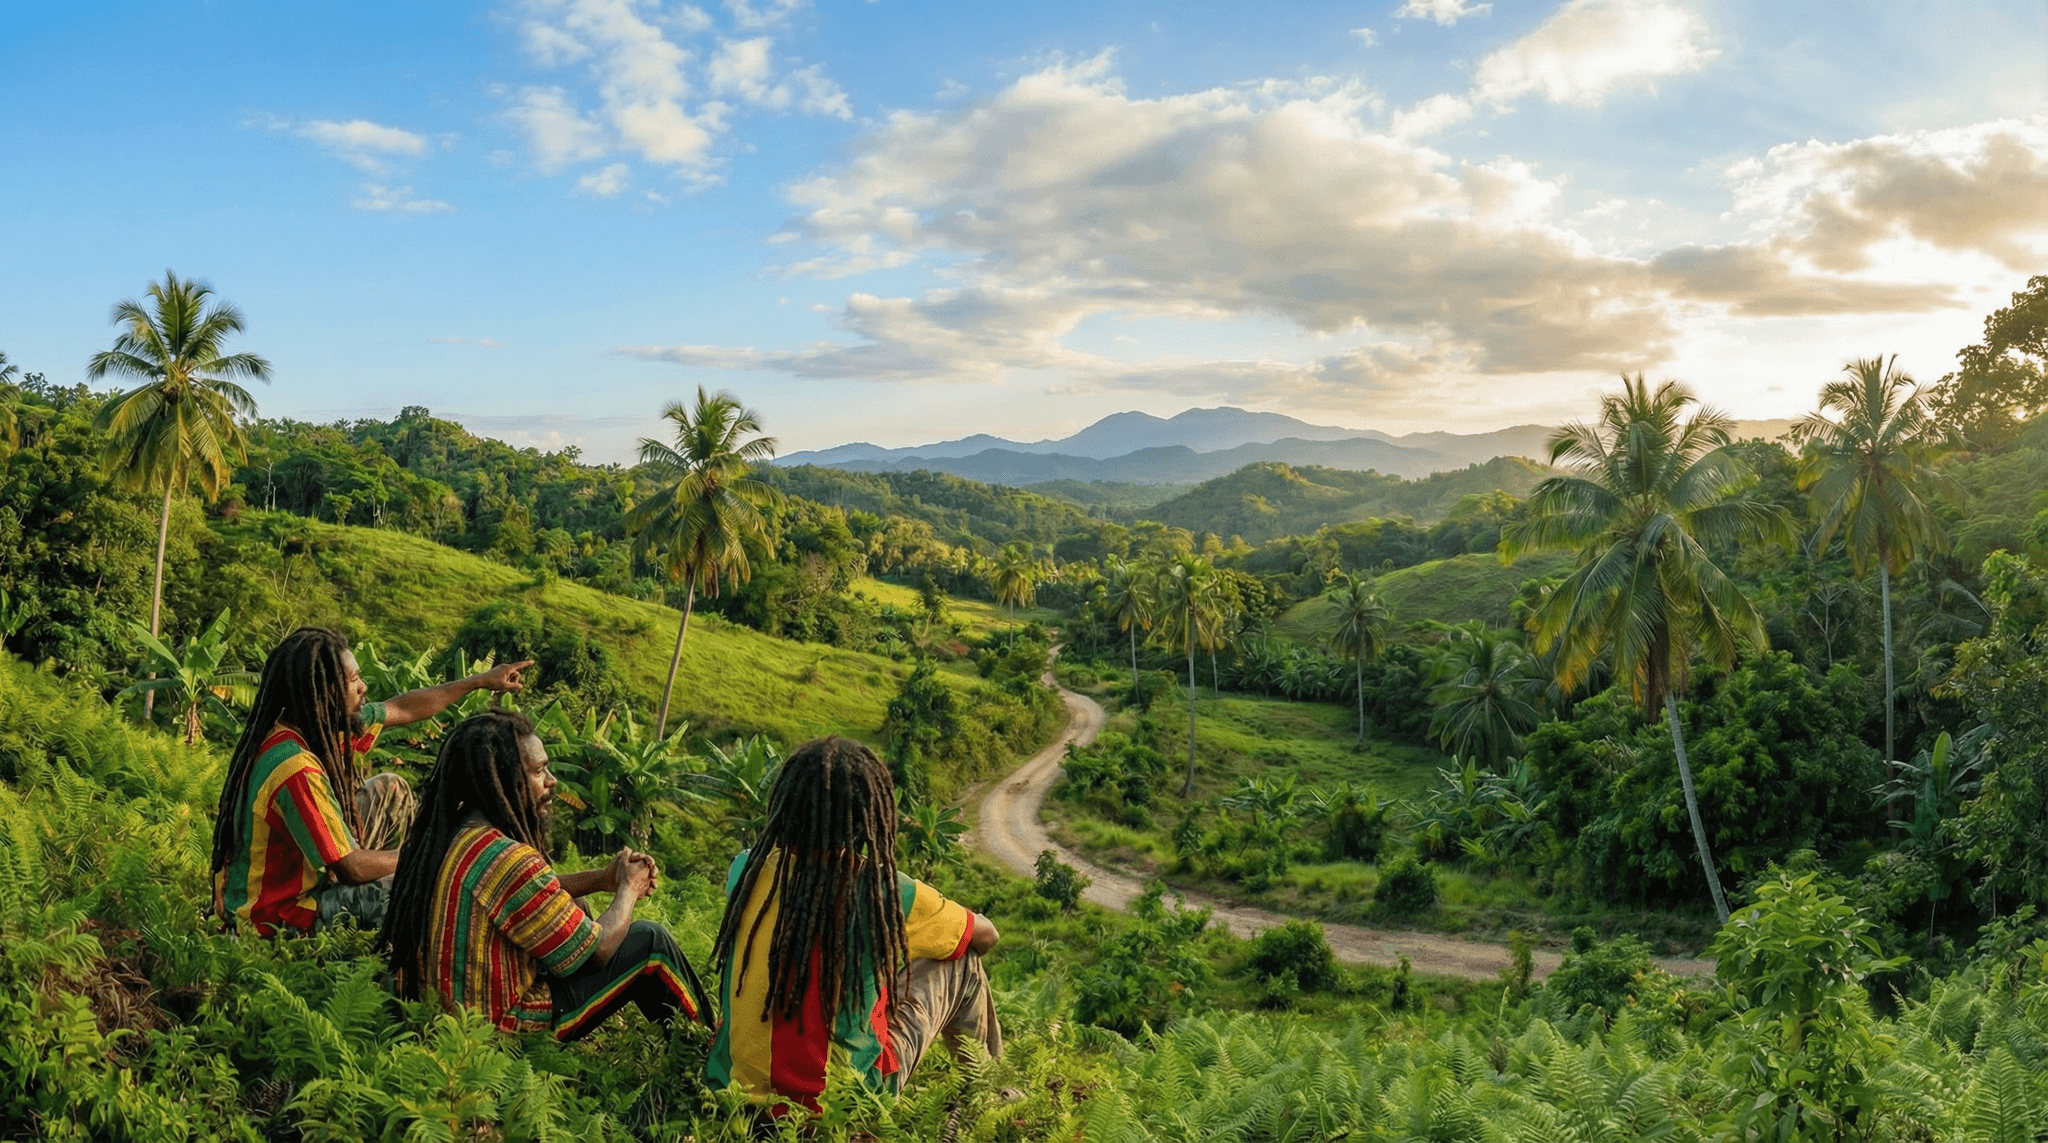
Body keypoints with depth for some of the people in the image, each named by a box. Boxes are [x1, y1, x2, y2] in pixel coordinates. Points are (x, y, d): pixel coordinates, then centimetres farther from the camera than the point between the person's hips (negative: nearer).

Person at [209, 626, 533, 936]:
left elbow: (403, 708, 11)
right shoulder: (295, 769, -33)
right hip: (278, 915, -9)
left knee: (391, 791, 13)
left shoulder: (315, 723, -6)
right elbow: (352, 868, -27)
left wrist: (482, 681, 17)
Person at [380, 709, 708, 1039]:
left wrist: (601, 878, 8)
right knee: (648, 940, -3)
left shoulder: (446, 832, -2)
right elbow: (596, 951, -19)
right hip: (496, 1030, -9)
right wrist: (628, 889, -1)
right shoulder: (506, 860, -30)